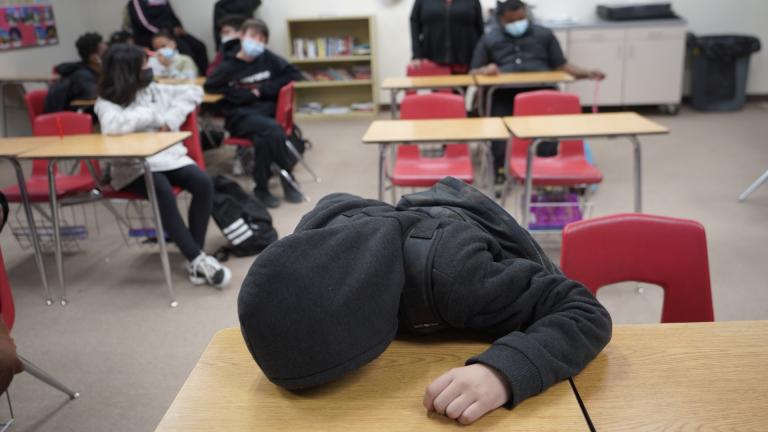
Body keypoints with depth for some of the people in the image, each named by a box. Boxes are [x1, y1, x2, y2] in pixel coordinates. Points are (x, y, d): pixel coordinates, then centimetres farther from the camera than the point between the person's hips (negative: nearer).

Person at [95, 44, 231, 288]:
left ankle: (195, 258, -18)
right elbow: (115, 126, -24)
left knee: (203, 183, -23)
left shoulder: (154, 90, 12)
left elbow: (193, 93, 13)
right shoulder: (106, 103, -2)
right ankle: (197, 259, -27)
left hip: (169, 156, 5)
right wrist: (154, 115, -13)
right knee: (163, 191, -35)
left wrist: (171, 120, -2)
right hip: (133, 167, -5)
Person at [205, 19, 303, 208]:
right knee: (273, 129, -31)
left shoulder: (268, 58, 5)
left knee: (263, 138, -32)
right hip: (240, 115, -2)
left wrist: (265, 89, -4)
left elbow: (294, 74, 7)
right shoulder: (230, 65, 1)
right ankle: (287, 178, -16)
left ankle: (262, 188, -16)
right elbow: (210, 86, 4)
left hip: (266, 111, 2)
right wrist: (247, 94, -4)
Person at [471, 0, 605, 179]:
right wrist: (484, 70, -7)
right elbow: (473, 73, 17)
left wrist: (588, 73, -1)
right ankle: (500, 167, -31)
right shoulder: (488, 40, 19)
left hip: (540, 90, 0)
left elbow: (562, 66, 16)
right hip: (504, 93, 0)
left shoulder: (545, 35, 21)